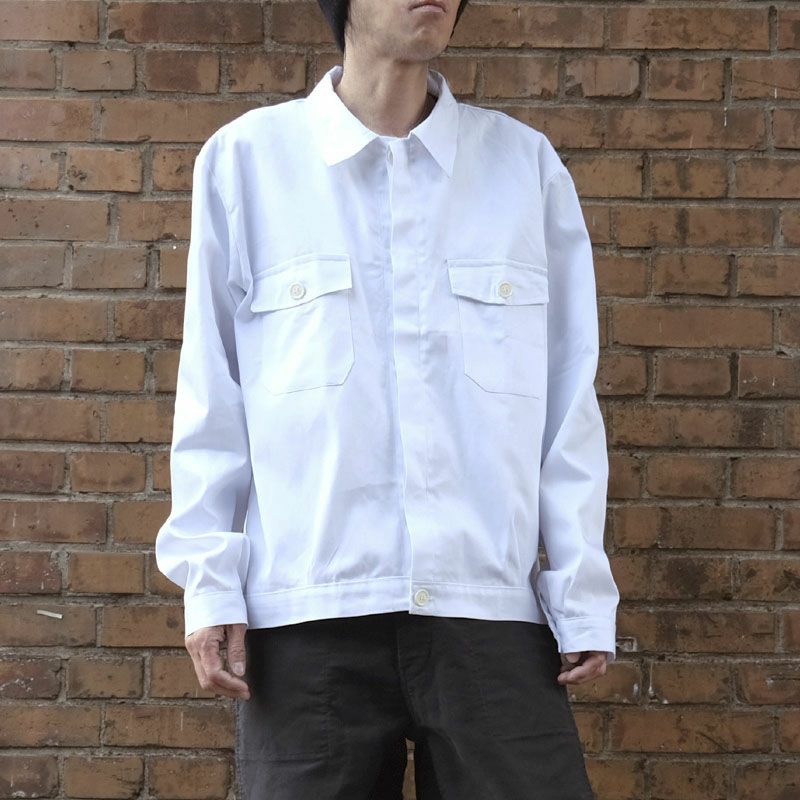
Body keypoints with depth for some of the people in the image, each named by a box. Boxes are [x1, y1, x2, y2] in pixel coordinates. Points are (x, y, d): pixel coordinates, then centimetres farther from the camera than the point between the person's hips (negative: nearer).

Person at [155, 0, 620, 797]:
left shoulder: (526, 163, 9)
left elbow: (567, 397, 8)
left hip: (493, 611, 1)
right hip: (307, 617, -1)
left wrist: (582, 592, 3)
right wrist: (208, 577, 1)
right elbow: (212, 394, 7)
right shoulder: (247, 160, 6)